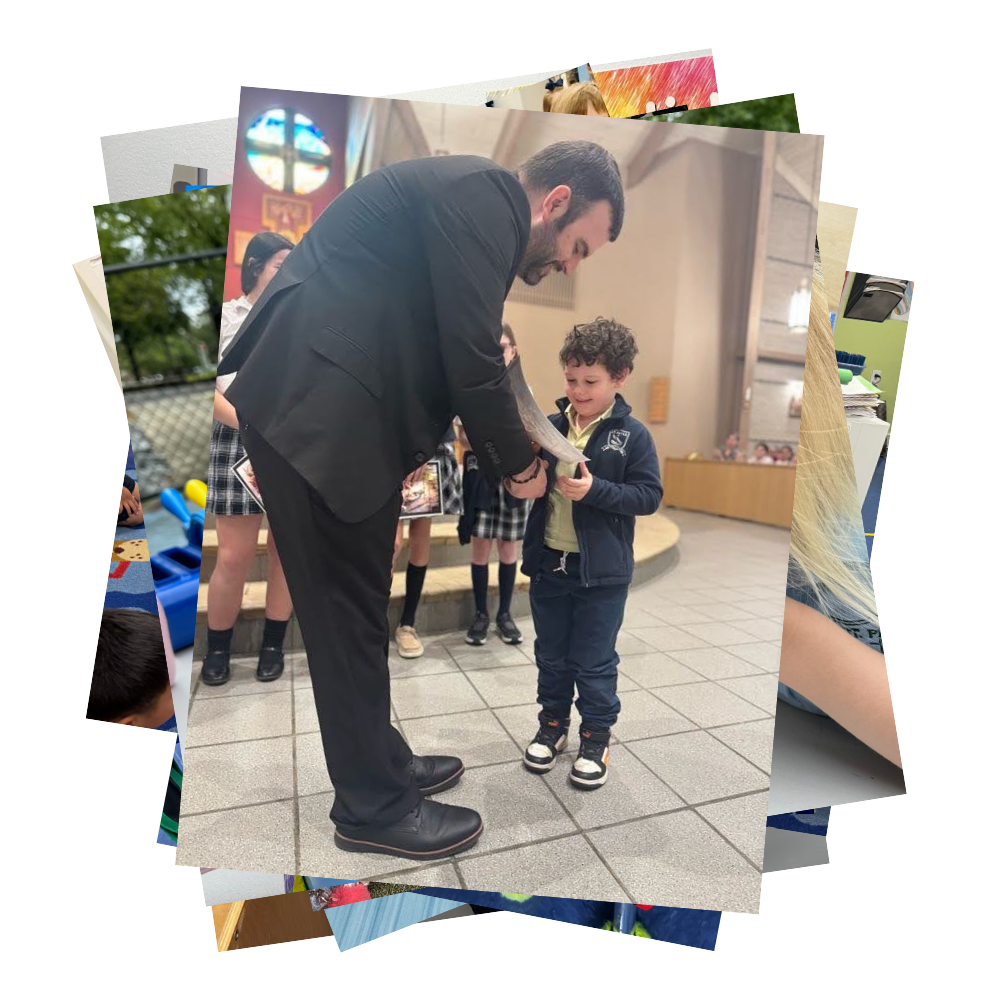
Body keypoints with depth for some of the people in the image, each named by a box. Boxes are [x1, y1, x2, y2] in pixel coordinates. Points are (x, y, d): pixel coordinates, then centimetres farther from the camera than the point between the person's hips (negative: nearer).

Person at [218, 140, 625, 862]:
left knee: (357, 606, 15)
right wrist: (517, 463, -2)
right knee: (348, 612, -1)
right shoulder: (485, 191, -8)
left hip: (334, 415, 10)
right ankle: (373, 807, 17)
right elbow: (471, 356, -16)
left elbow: (449, 355, 21)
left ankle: (380, 760, 32)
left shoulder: (475, 202, 22)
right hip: (315, 414, -10)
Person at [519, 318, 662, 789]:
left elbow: (649, 495, -10)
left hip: (601, 572, -3)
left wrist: (594, 489, -22)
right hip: (547, 563, 4)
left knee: (594, 662, 10)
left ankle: (596, 737, 29)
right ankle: (553, 723, 37)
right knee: (551, 656, 18)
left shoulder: (632, 435, -7)